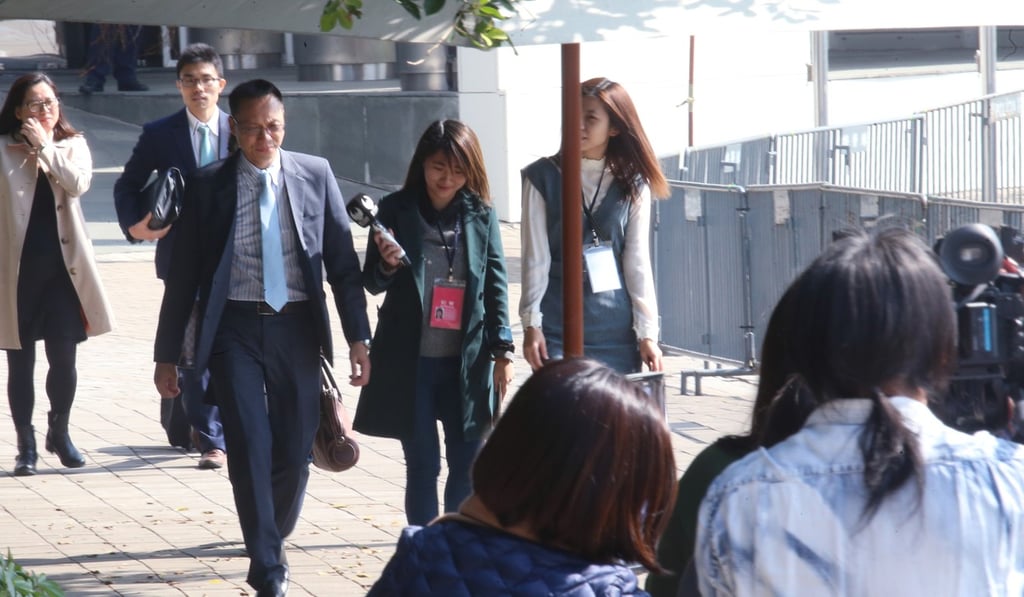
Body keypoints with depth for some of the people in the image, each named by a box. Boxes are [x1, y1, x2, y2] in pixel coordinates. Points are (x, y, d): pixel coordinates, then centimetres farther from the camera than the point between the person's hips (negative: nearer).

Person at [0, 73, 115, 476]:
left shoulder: (73, 145, 7)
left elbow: (78, 183, -12)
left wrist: (44, 146, -11)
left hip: (63, 266, 1)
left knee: (64, 358, 0)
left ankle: (60, 433, 22)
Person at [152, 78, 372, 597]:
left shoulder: (315, 175, 2)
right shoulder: (207, 185, -1)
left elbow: (342, 260, 5)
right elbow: (182, 275, 4)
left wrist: (358, 337, -1)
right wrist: (167, 354, 4)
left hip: (297, 327, 1)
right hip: (234, 328, -1)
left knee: (294, 451, 5)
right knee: (251, 447, -11)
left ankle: (273, 540, 30)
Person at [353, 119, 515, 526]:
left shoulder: (481, 214, 4)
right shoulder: (397, 210, 0)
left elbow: (497, 284, 6)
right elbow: (372, 283, 4)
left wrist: (502, 350, 1)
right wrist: (387, 265, -19)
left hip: (467, 360, 2)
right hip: (411, 359, -2)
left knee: (468, 465, 5)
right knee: (422, 465, 0)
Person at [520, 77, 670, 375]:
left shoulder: (632, 184, 5)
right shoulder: (543, 177, 1)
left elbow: (638, 261, 4)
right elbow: (535, 259, -1)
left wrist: (647, 333, 0)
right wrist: (531, 324, -6)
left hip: (617, 328, 2)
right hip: (559, 325, -2)